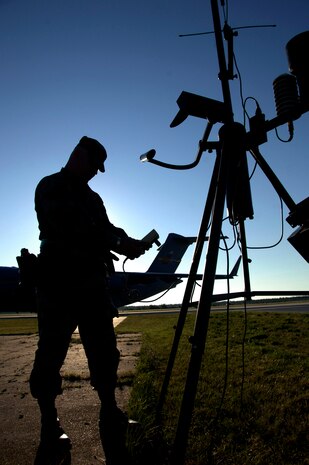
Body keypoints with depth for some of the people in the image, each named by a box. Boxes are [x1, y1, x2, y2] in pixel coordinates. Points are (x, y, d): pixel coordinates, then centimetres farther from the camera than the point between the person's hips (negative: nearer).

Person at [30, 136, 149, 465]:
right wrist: (118, 243, -17)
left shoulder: (92, 197, 20)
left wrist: (128, 242, -6)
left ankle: (110, 417, 20)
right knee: (50, 355, 2)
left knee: (103, 352, 7)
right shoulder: (51, 187, -1)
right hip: (58, 286, -6)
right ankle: (50, 427, 17)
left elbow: (105, 230, 15)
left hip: (92, 285, 7)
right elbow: (68, 230, -17)